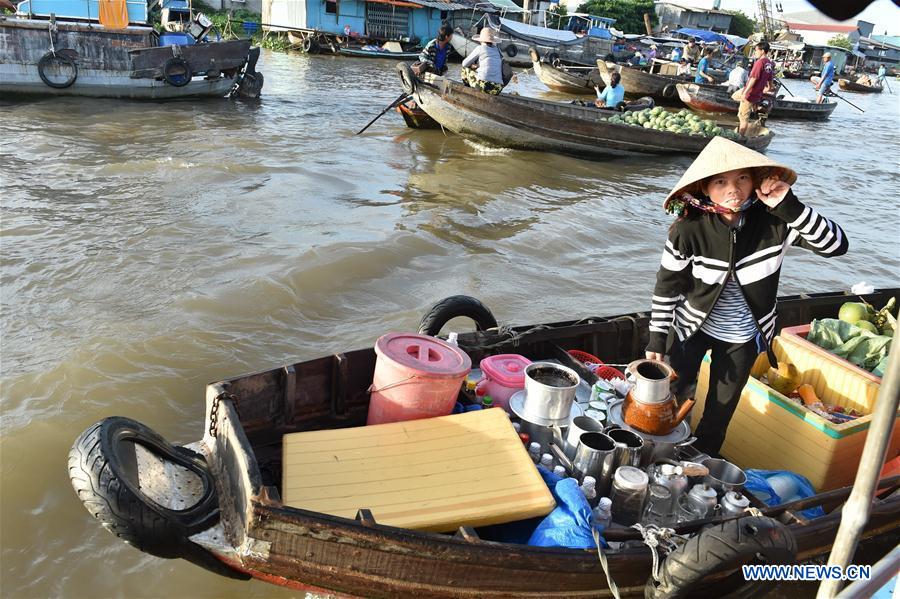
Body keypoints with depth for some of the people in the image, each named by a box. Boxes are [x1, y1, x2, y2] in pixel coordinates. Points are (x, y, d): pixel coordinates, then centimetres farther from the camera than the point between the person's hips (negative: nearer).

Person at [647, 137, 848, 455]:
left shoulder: (774, 222, -21)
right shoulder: (689, 229, -24)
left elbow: (836, 245, -22)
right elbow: (667, 285, -13)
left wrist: (791, 207, -34)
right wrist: (657, 339, -8)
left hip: (742, 337, 1)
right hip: (691, 327, -1)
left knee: (720, 409, 16)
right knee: (673, 395, 15)